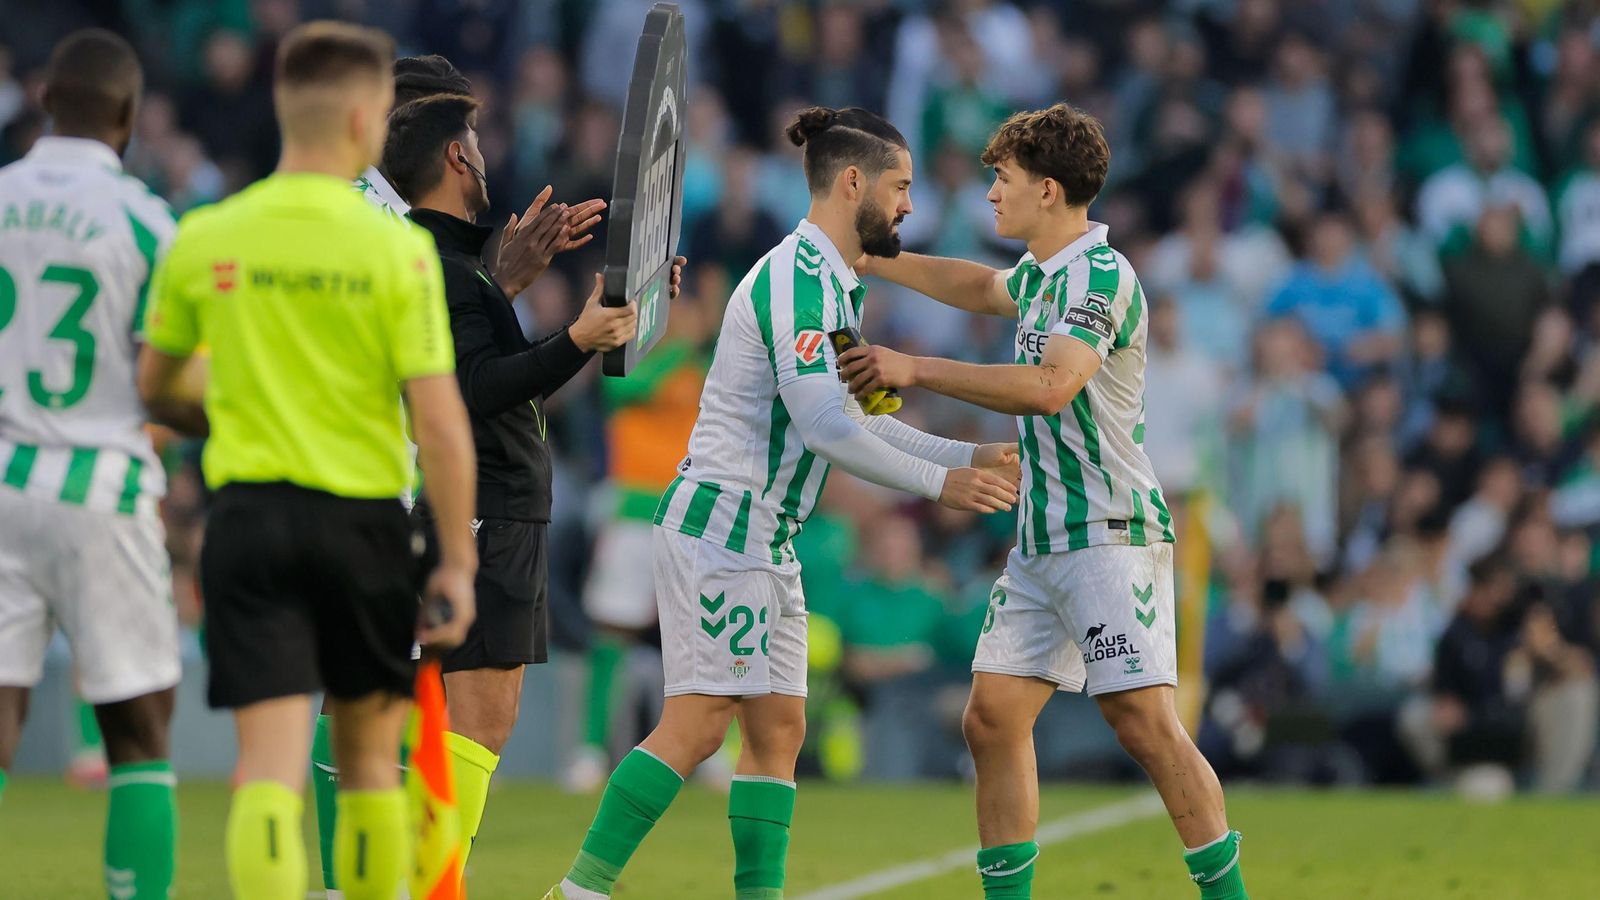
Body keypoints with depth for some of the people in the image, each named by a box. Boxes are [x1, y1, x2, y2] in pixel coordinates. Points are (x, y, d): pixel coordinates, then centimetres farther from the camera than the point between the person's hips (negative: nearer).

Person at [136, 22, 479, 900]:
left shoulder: (201, 240, 0)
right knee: (368, 757, 17)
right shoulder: (399, 249, -7)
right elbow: (438, 420, -10)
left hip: (248, 515, 1)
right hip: (363, 518, -1)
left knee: (270, 762, -6)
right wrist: (457, 561, -3)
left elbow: (151, 385, 14)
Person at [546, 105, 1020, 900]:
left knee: (778, 728, 6)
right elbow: (824, 427, -22)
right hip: (720, 523, -10)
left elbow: (853, 420, 24)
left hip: (764, 537, 10)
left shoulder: (832, 283, 17)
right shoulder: (798, 279, -16)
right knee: (698, 722, -13)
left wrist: (966, 457, 19)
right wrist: (938, 482, -15)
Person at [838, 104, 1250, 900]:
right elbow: (982, 287, 40)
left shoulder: (1100, 275, -15)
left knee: (1144, 723, -15)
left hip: (1108, 536, -10)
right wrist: (871, 260, 37)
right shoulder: (1043, 274, 16)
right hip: (1040, 540, 10)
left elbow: (1051, 386, -29)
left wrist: (914, 370, -26)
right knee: (992, 718, 4)